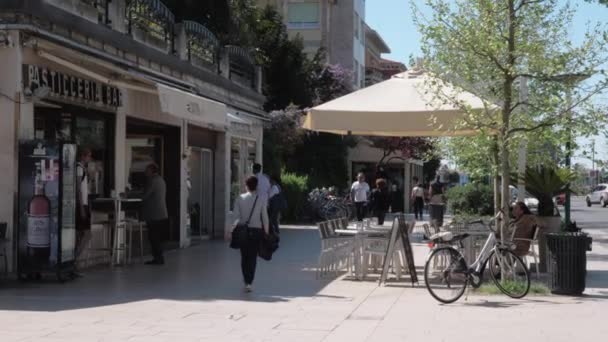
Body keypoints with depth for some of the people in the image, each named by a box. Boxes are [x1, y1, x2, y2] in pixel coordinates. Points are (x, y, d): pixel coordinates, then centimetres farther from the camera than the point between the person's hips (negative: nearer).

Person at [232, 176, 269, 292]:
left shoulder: (239, 199, -2)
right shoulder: (260, 200, -3)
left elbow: (236, 216, -6)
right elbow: (265, 218, -2)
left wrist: (233, 229, -1)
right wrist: (266, 232, 7)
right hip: (256, 230, -1)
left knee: (244, 256, 13)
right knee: (253, 257, 4)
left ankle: (246, 281, 14)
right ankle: (249, 283, -3)